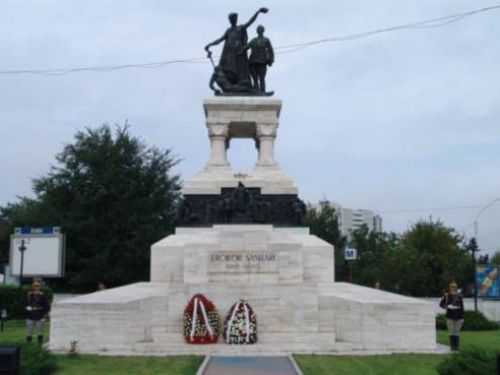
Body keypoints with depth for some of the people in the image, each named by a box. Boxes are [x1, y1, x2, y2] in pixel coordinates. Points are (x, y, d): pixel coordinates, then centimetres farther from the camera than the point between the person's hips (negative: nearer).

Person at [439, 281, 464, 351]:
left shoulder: (459, 297, 2)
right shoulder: (447, 296, 0)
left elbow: (462, 308, 5)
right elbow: (441, 304, -2)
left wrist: (462, 318, 2)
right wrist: (444, 307, -24)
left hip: (458, 317, 1)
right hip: (450, 317, -1)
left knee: (456, 332, 4)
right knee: (451, 332, -1)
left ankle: (456, 346, 9)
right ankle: (452, 346, 3)